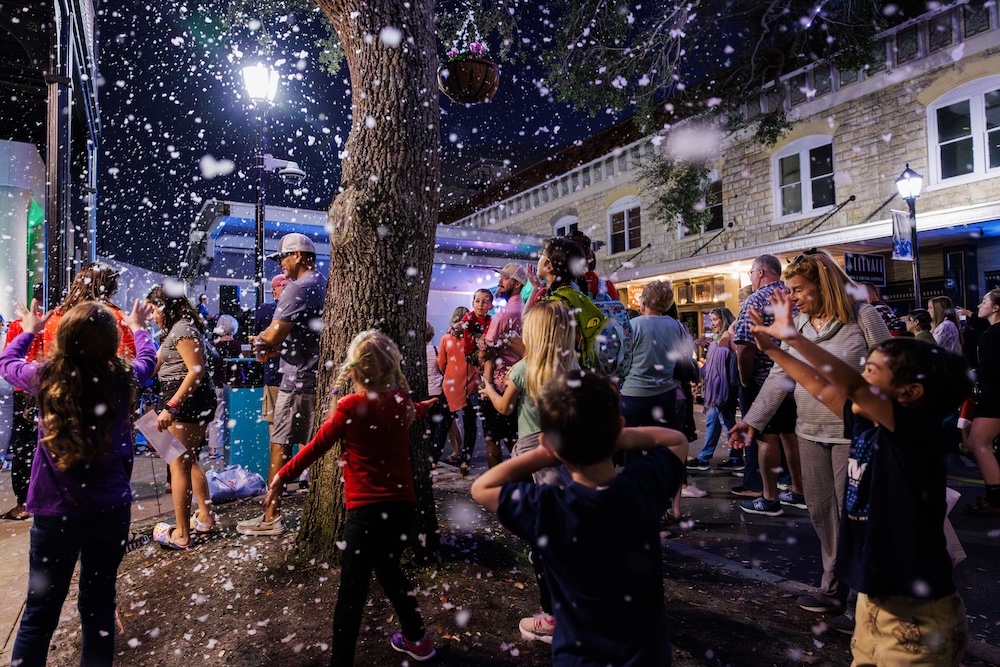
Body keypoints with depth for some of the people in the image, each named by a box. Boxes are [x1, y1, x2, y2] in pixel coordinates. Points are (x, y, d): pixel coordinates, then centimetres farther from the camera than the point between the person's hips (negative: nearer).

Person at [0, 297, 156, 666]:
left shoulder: (45, 378, -11)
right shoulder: (122, 378, -11)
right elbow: (148, 359, 13)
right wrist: (138, 329, 31)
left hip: (56, 512, 0)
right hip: (111, 510, 0)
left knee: (40, 610, 13)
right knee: (99, 604, 14)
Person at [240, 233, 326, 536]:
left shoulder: (298, 288, -14)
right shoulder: (325, 286, 15)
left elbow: (272, 335, -18)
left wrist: (260, 340, 4)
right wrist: (275, 348, 8)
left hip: (298, 383, -9)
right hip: (320, 379, 9)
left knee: (280, 447, 0)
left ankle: (272, 516, 8)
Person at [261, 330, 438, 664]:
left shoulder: (349, 406, -13)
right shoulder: (401, 401, 2)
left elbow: (317, 447, -5)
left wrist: (281, 477, 9)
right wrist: (430, 403, 50)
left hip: (367, 510, -6)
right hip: (403, 504, 6)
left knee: (353, 589, 2)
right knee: (389, 568, 26)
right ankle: (416, 639, 39)